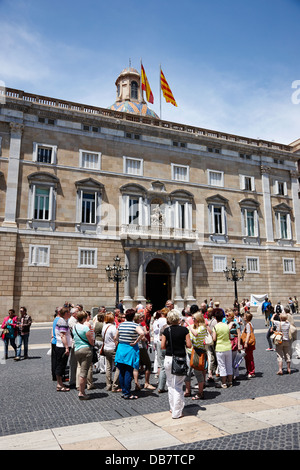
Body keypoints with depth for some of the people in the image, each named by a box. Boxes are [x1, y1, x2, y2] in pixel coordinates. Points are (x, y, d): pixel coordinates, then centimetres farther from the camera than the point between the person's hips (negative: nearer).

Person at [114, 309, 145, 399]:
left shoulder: (120, 325, 3)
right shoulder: (135, 325, -12)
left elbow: (116, 338, 11)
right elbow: (142, 333, -29)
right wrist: (136, 342, -18)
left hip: (121, 349, 5)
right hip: (131, 349, -5)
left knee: (122, 372, 13)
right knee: (128, 373, 1)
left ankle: (124, 392, 21)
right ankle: (127, 394, 6)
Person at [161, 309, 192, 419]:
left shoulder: (166, 330, -4)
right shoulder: (184, 330, -6)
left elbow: (162, 346, -3)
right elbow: (189, 345, -5)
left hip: (169, 359, 1)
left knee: (170, 385, 16)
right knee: (178, 386, 5)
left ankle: (173, 408, 25)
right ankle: (177, 412, 8)